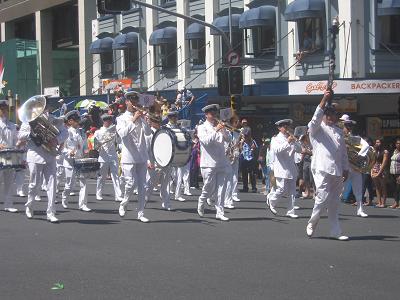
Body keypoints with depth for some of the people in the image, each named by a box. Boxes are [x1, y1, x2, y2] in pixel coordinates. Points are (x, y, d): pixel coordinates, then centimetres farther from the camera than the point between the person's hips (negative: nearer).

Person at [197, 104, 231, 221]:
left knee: (221, 189, -1)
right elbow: (206, 141, -16)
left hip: (222, 163, 4)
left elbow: (228, 139, 4)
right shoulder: (202, 128, 1)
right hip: (209, 164, -4)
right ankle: (201, 202, 29)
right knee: (209, 188, 0)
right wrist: (216, 131, -21)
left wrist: (223, 130, -11)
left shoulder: (219, 127, 15)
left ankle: (219, 212, 2)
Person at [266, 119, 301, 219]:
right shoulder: (276, 139, 2)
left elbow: (299, 149, 10)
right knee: (282, 189, -11)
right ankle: (271, 201, 15)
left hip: (291, 169, 6)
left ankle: (290, 211, 4)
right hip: (282, 169, -6)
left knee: (292, 191, 1)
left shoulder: (291, 139, 18)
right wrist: (287, 142, -22)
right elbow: (277, 150, -17)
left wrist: (294, 141, -5)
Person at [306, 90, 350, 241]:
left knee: (334, 202, 9)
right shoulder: (317, 128, 3)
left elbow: (344, 152, 23)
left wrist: (345, 169, 16)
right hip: (322, 169, -6)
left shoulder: (339, 131, 21)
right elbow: (316, 118, -19)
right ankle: (312, 223, 7)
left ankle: (335, 231, 13)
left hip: (337, 171, 6)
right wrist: (324, 100, -27)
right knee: (323, 198, -14)